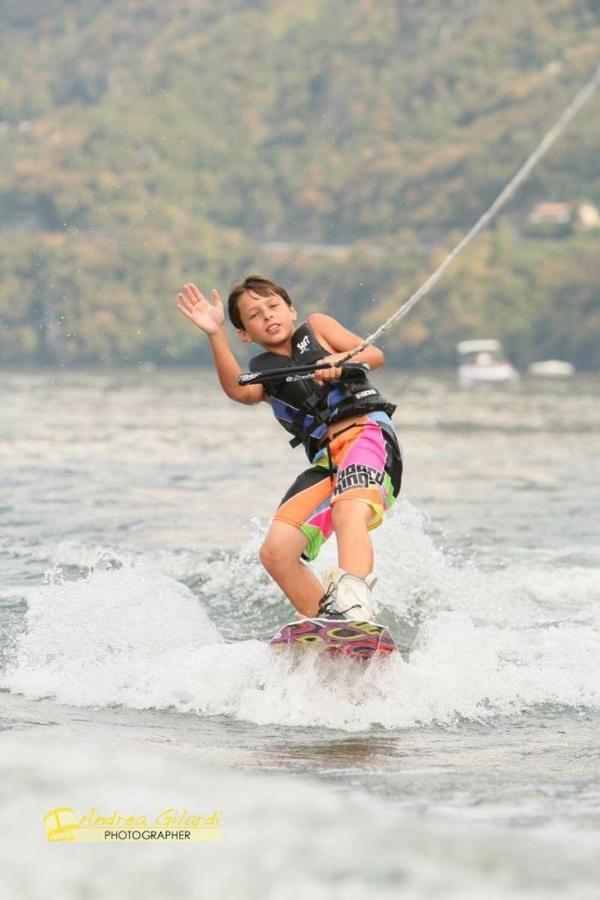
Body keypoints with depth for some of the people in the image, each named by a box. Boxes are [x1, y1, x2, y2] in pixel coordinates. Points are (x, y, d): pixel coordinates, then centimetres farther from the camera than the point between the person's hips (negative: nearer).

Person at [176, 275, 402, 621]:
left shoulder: (316, 327, 19)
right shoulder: (263, 371, 22)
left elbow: (375, 355, 10)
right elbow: (239, 390, -4)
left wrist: (339, 361, -11)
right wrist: (216, 335, -16)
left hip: (367, 430, -5)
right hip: (326, 460, 5)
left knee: (348, 511, -36)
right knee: (276, 553, -10)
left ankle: (353, 606, -57)